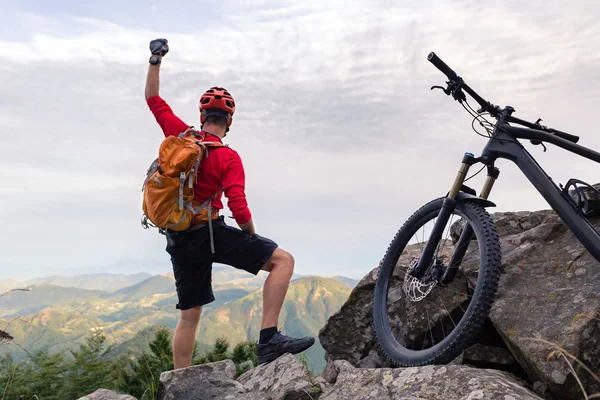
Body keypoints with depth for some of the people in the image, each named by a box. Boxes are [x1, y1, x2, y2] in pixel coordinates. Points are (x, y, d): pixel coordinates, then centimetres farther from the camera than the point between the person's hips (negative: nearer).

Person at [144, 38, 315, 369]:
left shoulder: (179, 134, 4)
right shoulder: (229, 157, -9)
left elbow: (153, 98, 18)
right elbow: (239, 209, -17)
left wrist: (155, 60, 25)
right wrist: (252, 237, 0)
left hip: (177, 239, 7)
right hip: (208, 232, -6)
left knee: (189, 314, 18)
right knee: (283, 260, -7)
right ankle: (269, 339, -18)